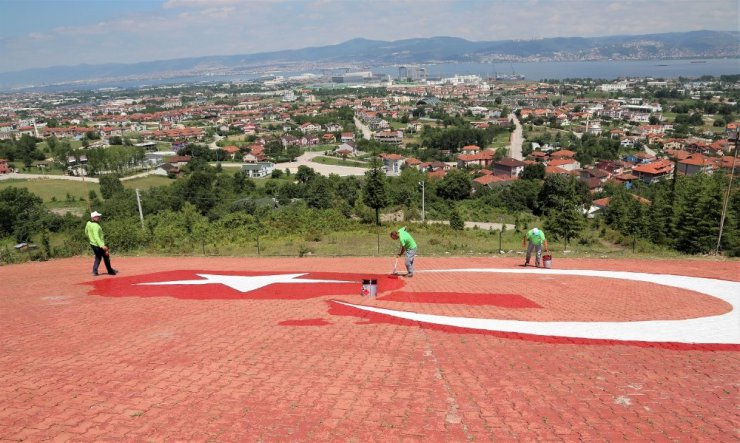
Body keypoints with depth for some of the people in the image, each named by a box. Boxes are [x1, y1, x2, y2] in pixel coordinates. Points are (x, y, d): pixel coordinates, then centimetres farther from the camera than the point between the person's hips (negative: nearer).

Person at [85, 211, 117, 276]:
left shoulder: (88, 224, 2)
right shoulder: (95, 226, -25)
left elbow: (86, 232, 18)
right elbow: (96, 236, -34)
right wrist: (102, 245, -40)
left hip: (92, 244, 9)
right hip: (98, 245, -8)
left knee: (98, 257, 20)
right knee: (106, 257, 7)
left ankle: (94, 271, 14)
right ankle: (110, 271, 19)